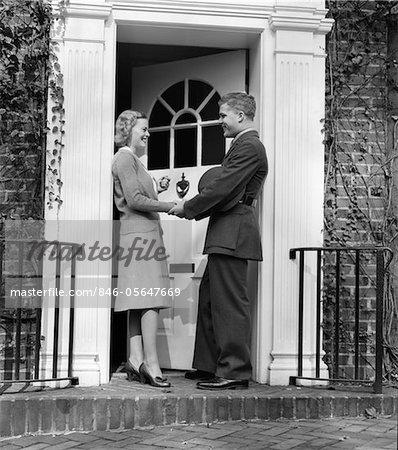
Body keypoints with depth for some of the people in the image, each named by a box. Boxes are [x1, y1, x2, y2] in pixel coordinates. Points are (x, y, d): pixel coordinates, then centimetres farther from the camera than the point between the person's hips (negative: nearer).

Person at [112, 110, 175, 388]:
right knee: (151, 299, -14)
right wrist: (171, 206, -12)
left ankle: (136, 360, 5)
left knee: (139, 301, 6)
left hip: (140, 234, 11)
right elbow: (135, 200, -16)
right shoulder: (125, 158, -8)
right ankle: (151, 363, -16)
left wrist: (157, 189, 11)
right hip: (142, 232, -11)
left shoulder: (132, 159, 24)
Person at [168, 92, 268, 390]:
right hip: (225, 234, 11)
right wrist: (194, 210, 11)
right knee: (210, 298, 15)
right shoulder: (244, 145, 21)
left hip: (233, 233, -11)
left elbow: (223, 187, -19)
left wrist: (188, 208, -8)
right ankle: (208, 366, 23)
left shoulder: (248, 146, -12)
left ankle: (235, 372, -4)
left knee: (230, 302, -8)